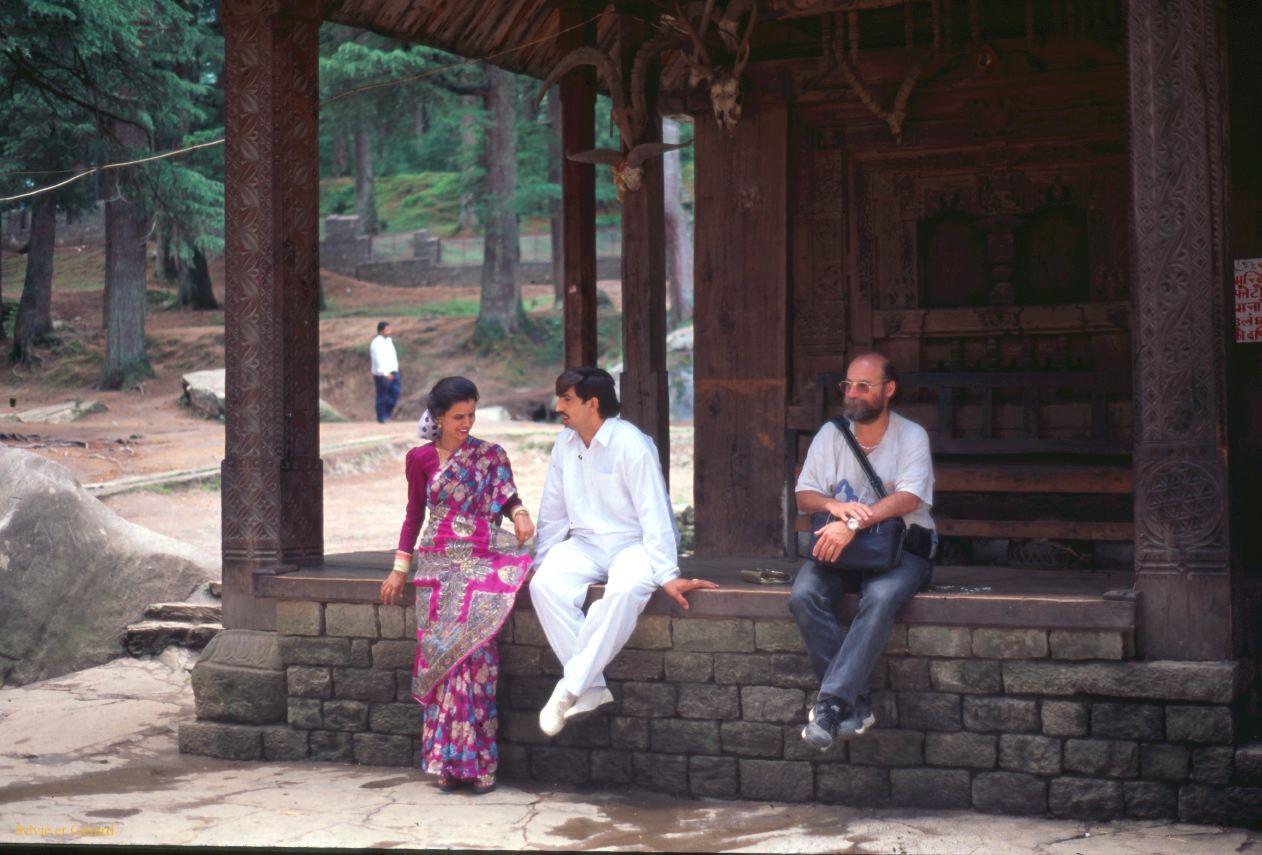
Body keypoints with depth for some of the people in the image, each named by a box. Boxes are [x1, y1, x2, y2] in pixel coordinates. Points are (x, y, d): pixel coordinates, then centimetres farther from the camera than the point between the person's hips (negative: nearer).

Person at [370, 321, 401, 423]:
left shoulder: (389, 340, 11)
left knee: (395, 393, 6)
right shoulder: (376, 343, -16)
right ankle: (381, 418, 12)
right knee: (382, 397, 2)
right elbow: (378, 360, -23)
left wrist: (395, 368, 11)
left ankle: (387, 413, 21)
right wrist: (386, 373, -30)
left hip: (392, 372, 8)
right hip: (382, 375, -8)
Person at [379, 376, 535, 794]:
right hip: (439, 564, 1)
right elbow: (414, 513, 18)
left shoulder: (490, 456, 10)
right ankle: (450, 763, -5)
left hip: (482, 562, -1)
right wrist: (400, 568, 13)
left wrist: (519, 513, -25)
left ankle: (473, 761, -12)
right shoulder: (421, 458, 11)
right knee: (443, 653, -10)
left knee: (471, 646, -17)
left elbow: (506, 492, -3)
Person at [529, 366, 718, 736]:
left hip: (632, 544, -5)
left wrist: (667, 576, -23)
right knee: (545, 585, -26)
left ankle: (569, 688, -30)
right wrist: (539, 562, 5)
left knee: (625, 590, -38)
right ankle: (591, 688, -26)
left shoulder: (632, 445, -14)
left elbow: (653, 513, -18)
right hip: (584, 544, 5)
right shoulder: (565, 444, 5)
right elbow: (553, 512, 11)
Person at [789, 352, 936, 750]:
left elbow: (907, 499, -17)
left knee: (880, 598, -37)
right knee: (804, 596, -28)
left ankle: (830, 703, -36)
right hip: (841, 544, 3)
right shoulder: (830, 434, 8)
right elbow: (804, 496, 4)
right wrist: (834, 505, -20)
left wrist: (854, 524, -31)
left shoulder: (911, 436, -3)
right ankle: (856, 704, -25)